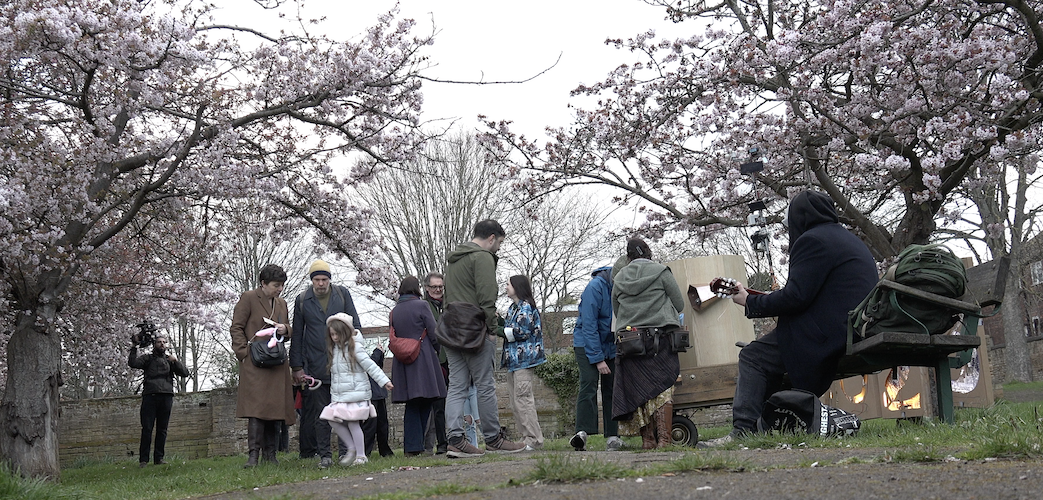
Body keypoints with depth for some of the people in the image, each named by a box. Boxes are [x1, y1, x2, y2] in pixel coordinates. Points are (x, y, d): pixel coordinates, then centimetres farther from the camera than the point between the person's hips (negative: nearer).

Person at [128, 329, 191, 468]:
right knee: (147, 429, -6)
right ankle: (143, 459, -4)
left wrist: (175, 361, -2)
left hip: (166, 397, 2)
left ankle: (159, 458, 6)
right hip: (150, 396, -2)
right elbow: (132, 363, -3)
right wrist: (134, 346, -7)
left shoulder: (170, 359, 21)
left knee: (162, 429, 2)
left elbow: (185, 373, 11)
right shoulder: (147, 358, 14)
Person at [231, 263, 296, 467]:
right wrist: (244, 353, -11)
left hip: (277, 365, 6)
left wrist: (285, 330, 5)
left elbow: (289, 332, 30)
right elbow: (236, 328, -1)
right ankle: (254, 454, -13)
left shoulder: (281, 303, 21)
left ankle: (270, 454, 9)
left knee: (276, 408, 3)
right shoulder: (248, 298, 2)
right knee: (256, 407, -13)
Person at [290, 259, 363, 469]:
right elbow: (296, 336, 8)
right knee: (321, 412, 2)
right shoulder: (302, 300, 4)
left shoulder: (343, 294, 5)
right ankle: (324, 454, 6)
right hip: (316, 364, 0)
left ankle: (347, 451, 8)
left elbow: (355, 325, 8)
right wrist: (297, 367, 5)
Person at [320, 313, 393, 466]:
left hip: (355, 393, -7)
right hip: (338, 395, 7)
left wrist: (384, 380, -15)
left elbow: (369, 365, -10)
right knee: (333, 420, -2)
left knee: (353, 423, -8)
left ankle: (361, 455, 3)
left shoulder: (354, 347, -6)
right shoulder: (333, 350, 13)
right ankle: (352, 448, 13)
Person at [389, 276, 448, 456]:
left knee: (412, 405, 9)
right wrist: (440, 353, 9)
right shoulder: (421, 305, -5)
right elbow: (434, 333, -5)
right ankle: (415, 446, -3)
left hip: (402, 360, 5)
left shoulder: (394, 311, 10)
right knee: (425, 402, 0)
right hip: (423, 359, -5)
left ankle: (411, 447, 4)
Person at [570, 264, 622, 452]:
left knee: (611, 389, 1)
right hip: (587, 343, -5)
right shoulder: (595, 287, -22)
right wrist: (597, 359, -23)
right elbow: (588, 325, -22)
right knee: (588, 384, -18)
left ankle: (612, 437, 1)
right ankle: (582, 432, -25)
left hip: (612, 345, 5)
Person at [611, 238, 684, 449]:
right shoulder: (661, 272, -1)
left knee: (639, 390, 7)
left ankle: (647, 439, 8)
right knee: (663, 388, -1)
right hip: (659, 335, -3)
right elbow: (679, 304, 4)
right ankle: (664, 439, -8)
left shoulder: (619, 278, 10)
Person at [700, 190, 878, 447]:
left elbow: (795, 297, -18)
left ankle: (743, 430, -16)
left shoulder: (813, 240, -9)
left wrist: (750, 302, -6)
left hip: (827, 336, -11)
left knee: (753, 357, -8)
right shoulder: (848, 239, 24)